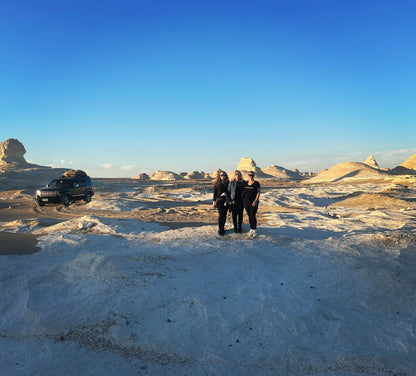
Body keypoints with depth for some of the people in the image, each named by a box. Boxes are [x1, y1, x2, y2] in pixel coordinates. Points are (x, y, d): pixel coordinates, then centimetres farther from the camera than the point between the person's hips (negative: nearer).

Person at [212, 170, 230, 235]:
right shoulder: (217, 184, 3)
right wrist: (214, 201, -2)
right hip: (219, 201, -2)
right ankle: (220, 230, -2)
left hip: (226, 201, 2)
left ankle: (222, 228, 17)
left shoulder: (228, 183, 6)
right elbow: (215, 193, 3)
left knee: (224, 215, 5)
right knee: (221, 215, -7)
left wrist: (230, 200, 7)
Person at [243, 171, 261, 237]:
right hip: (246, 202, 5)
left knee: (252, 216, -9)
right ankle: (251, 229, 16)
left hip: (253, 202, -5)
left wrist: (256, 201, -14)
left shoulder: (256, 183, -4)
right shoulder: (246, 183, 11)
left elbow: (258, 192, -6)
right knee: (249, 216, 8)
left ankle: (255, 230, 3)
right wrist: (243, 199, 9)